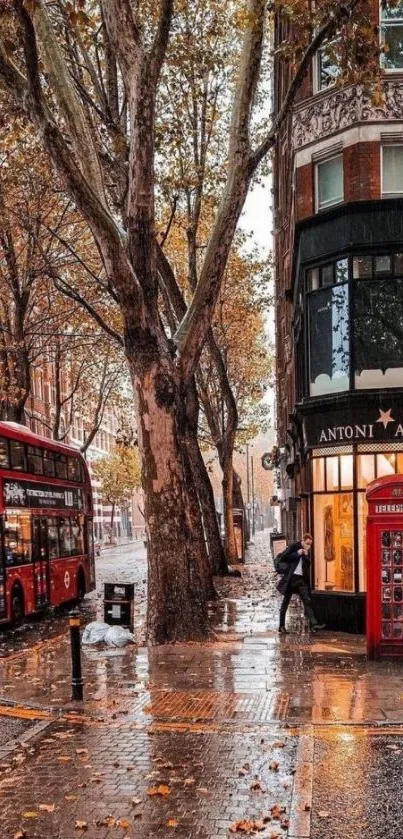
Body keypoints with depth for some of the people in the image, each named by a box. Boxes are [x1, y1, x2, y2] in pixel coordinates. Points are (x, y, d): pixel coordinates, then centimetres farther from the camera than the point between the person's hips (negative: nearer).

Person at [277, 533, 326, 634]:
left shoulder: (307, 551, 11)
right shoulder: (293, 547, -5)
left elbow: (308, 565, 10)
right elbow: (283, 558, -12)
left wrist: (306, 556, -6)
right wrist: (297, 554, -15)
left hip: (301, 579, 5)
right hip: (291, 578, -5)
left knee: (307, 601, -6)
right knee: (286, 602, 4)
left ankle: (314, 624, -13)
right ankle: (281, 626, 11)